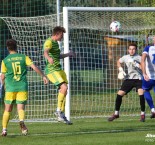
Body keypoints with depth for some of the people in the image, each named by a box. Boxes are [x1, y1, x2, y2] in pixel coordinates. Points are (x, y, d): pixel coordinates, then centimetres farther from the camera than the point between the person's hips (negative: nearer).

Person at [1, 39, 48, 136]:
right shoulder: (24, 57, 4)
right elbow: (34, 67, -5)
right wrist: (43, 76, 3)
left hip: (10, 88, 0)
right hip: (22, 87, 0)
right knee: (21, 108, -1)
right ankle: (22, 121, -32)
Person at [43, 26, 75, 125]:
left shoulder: (56, 43, 17)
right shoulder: (49, 42, -13)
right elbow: (45, 52, -35)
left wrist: (68, 54, 43)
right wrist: (49, 58, -56)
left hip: (58, 69, 10)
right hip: (51, 70, -10)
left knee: (64, 91, 9)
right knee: (64, 87, -23)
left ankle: (61, 116, 16)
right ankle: (59, 110, -11)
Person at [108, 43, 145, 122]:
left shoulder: (139, 58, -10)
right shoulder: (125, 57, 4)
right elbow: (118, 61, 25)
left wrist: (136, 64, -34)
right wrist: (121, 69, 9)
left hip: (138, 79, -4)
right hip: (129, 79, 4)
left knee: (141, 94, -25)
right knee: (119, 95, -2)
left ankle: (142, 114, -10)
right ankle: (116, 113, 16)